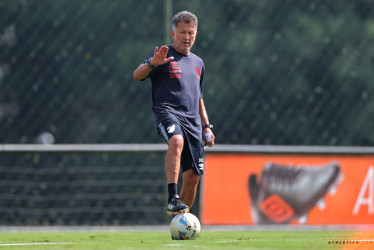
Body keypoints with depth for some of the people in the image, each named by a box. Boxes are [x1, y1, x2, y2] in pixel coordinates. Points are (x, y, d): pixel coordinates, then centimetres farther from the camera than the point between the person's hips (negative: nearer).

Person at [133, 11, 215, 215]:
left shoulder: (198, 63, 22)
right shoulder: (163, 56, 3)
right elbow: (137, 76, -12)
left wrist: (206, 127, 24)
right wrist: (151, 63, -31)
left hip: (192, 122, 6)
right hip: (167, 114, -6)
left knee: (192, 177, 1)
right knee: (177, 141, -39)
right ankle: (172, 198, -46)